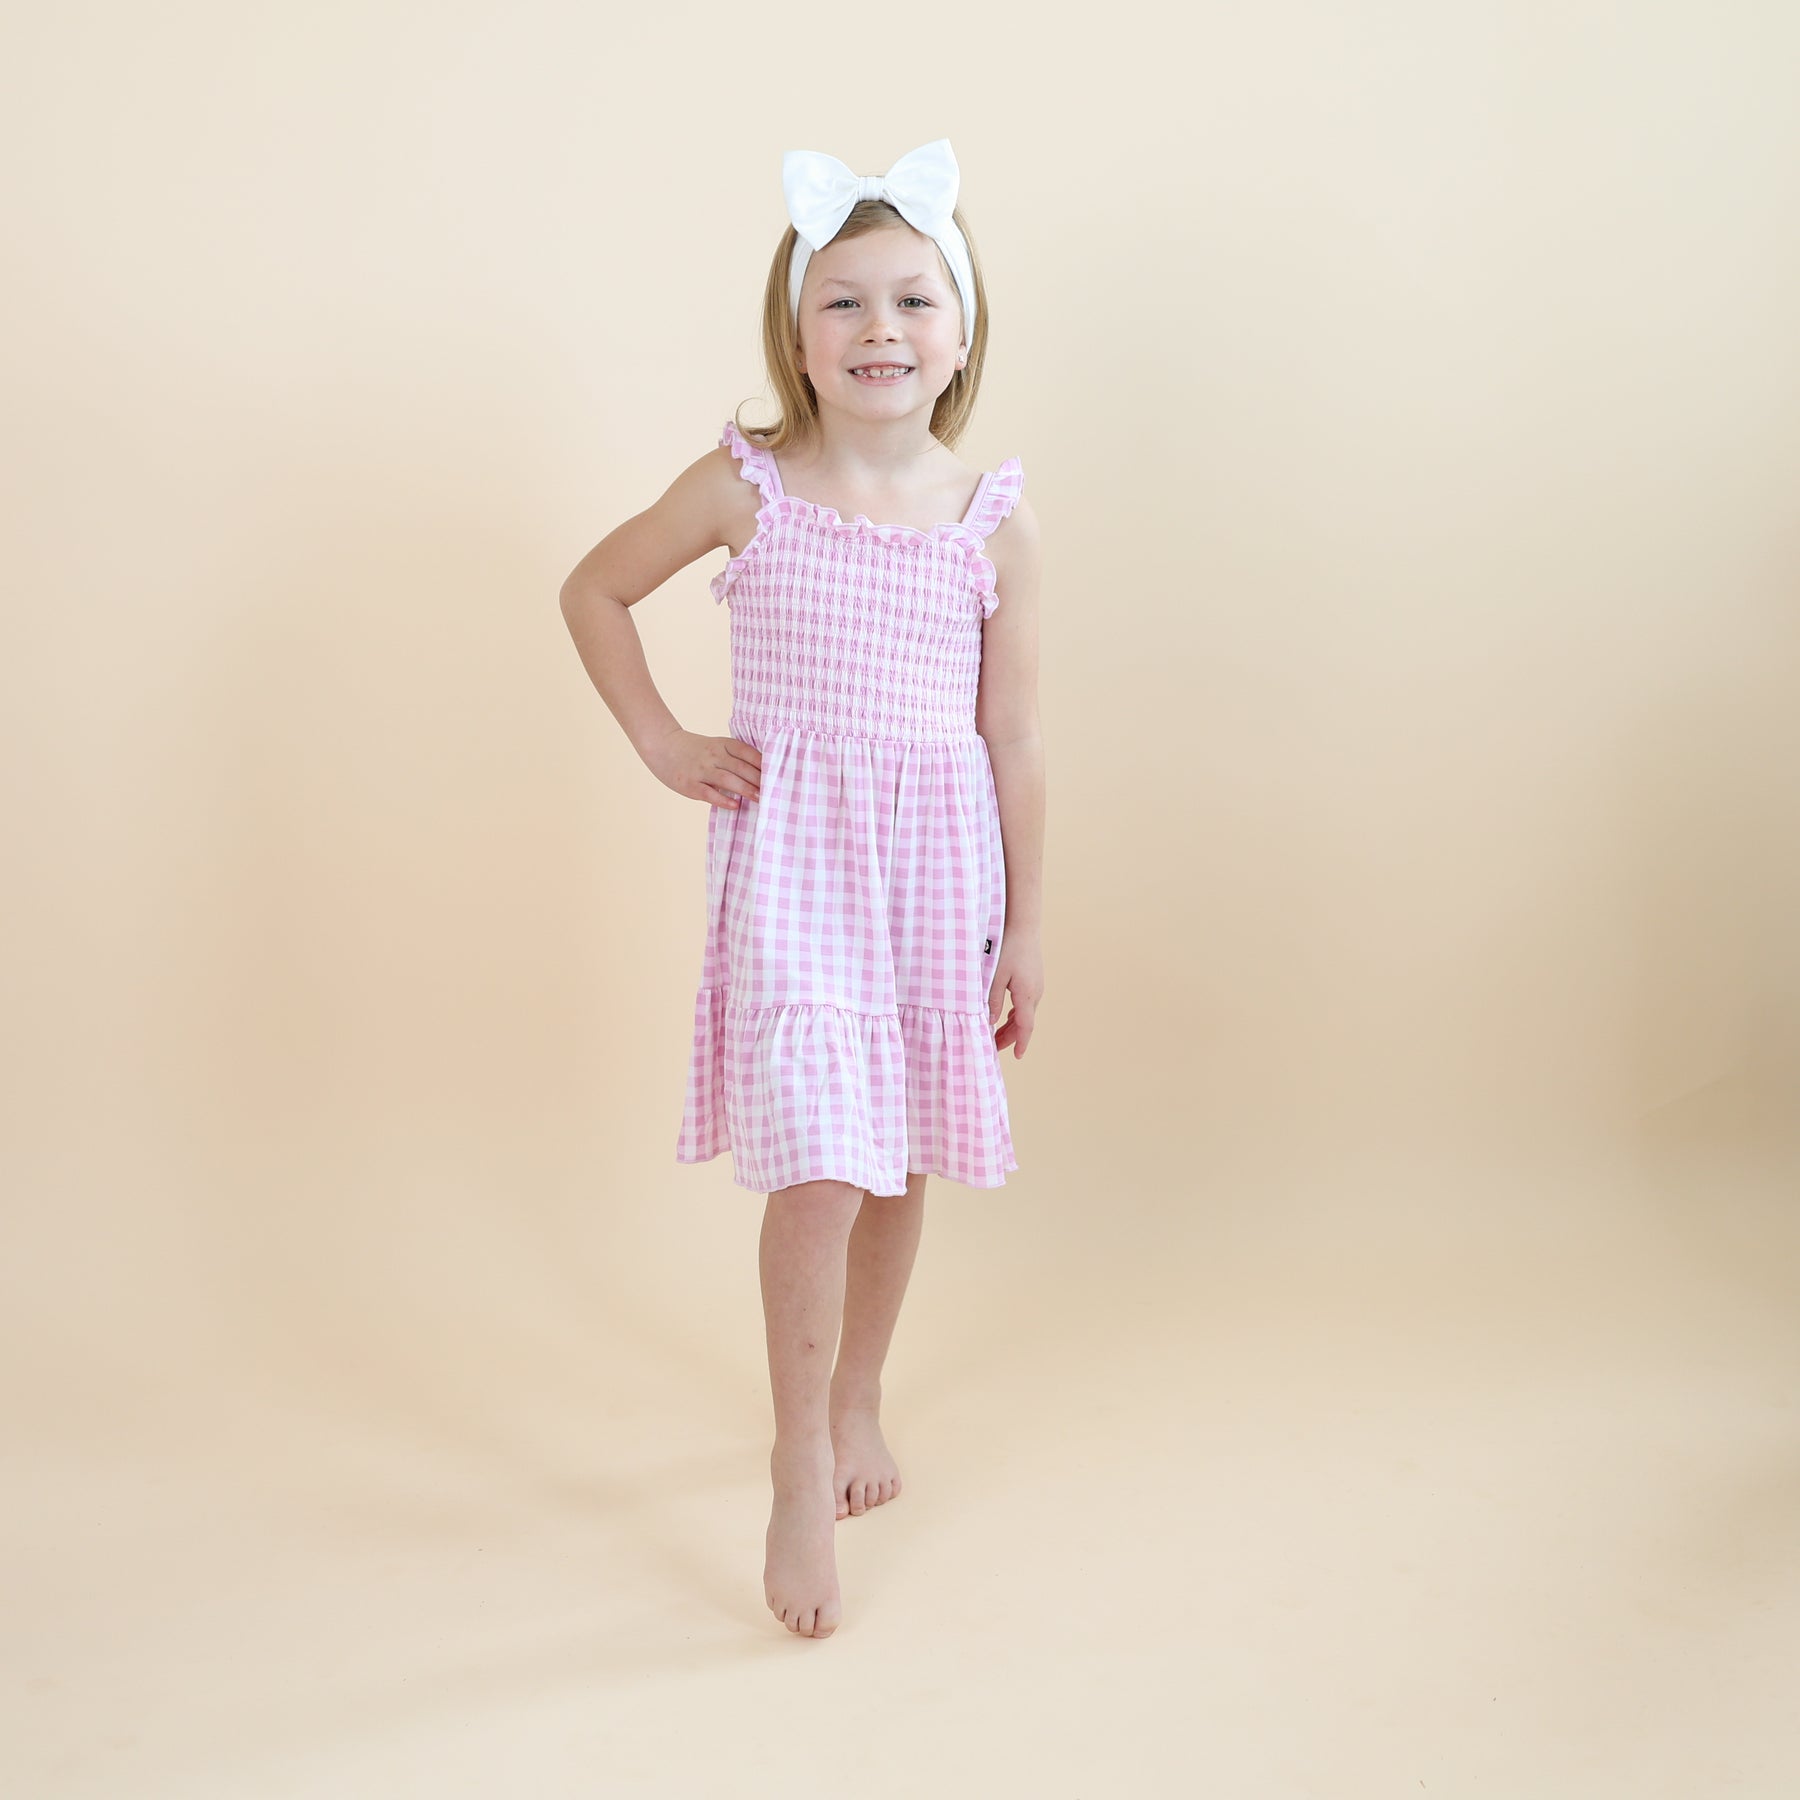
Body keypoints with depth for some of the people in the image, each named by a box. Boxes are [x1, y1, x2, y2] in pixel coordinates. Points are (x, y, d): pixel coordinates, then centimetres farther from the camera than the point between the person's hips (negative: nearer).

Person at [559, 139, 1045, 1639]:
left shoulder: (996, 522, -1)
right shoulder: (745, 487, -4)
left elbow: (1015, 741, 2)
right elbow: (595, 590, 10)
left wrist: (1025, 926, 4)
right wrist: (663, 745, 1)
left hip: (937, 862, 2)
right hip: (789, 857, -2)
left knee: (902, 1158, 13)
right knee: (817, 1165, -9)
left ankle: (859, 1400, 37)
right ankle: (804, 1477, 7)